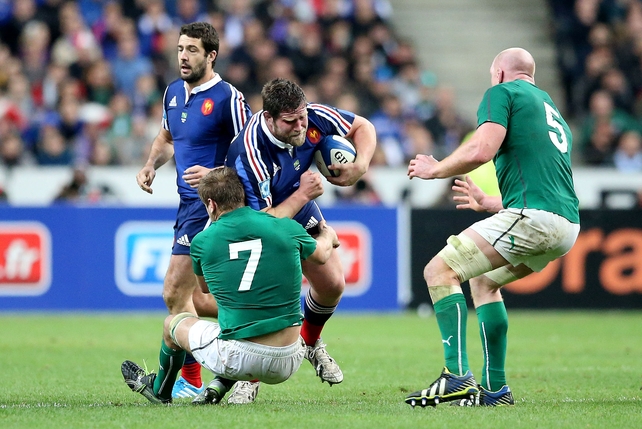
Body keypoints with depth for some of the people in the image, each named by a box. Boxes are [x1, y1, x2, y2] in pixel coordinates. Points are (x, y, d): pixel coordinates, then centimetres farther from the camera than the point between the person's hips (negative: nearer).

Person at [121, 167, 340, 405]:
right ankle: (219, 387, 19)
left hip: (236, 358, -1)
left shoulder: (202, 241, 0)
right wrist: (328, 235, 48)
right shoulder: (287, 229, -1)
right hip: (287, 364, 2)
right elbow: (321, 255, 24)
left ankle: (160, 390, 55)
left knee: (173, 323, 29)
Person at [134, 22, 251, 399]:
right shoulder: (173, 92, 10)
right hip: (189, 203, 9)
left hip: (211, 205, -9)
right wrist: (151, 165, 9)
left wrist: (215, 174, -26)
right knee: (195, 299, 12)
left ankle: (190, 381, 1)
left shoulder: (227, 98, -13)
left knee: (175, 293, -10)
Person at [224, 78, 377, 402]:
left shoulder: (313, 117, -26)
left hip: (302, 216, 6)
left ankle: (311, 342, 37)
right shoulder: (249, 154, -42)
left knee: (332, 284, 4)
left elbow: (362, 127, -6)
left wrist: (360, 166, -23)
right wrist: (302, 194, -37)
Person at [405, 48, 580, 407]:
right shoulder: (552, 110, 31)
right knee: (483, 281, 27)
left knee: (440, 270, -4)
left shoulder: (502, 92, 5)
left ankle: (457, 375, -17)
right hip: (568, 224, 9)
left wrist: (434, 169, 5)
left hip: (533, 216, -9)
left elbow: (482, 149, -12)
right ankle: (494, 388, 18)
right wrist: (487, 202, 46)